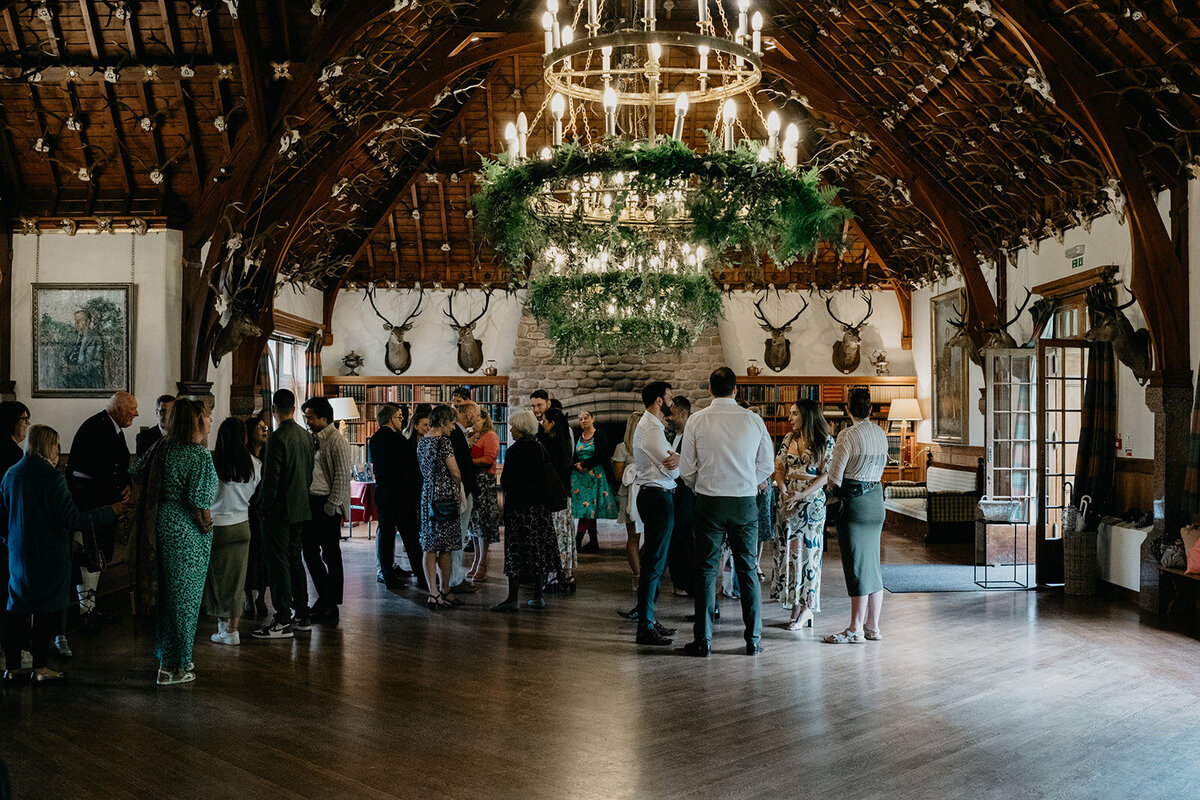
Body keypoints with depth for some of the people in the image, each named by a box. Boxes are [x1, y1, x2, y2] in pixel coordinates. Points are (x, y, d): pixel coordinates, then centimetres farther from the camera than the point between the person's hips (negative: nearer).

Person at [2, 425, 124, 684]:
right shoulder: (51, 477, -16)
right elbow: (73, 520, -18)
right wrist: (111, 512, -10)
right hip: (48, 556, -6)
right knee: (45, 612, 3)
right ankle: (40, 669, 9)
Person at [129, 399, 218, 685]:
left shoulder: (162, 447, 5)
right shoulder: (200, 455, -17)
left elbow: (135, 471, 14)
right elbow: (199, 500, -21)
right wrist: (206, 528, -7)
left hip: (161, 525, 8)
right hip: (187, 532, -8)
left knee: (166, 594, 18)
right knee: (184, 598, 2)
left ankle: (166, 657, 30)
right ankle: (174, 667, 10)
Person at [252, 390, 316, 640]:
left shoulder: (277, 438, -16)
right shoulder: (306, 435, 8)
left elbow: (271, 478, -18)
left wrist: (265, 507, -9)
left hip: (280, 510, -8)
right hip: (300, 508, 8)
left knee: (278, 563, -3)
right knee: (295, 560, 15)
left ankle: (283, 621, -1)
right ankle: (302, 616, 20)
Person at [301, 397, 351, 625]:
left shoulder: (336, 440, -12)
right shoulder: (312, 438, 13)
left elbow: (342, 477, -15)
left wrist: (331, 507, -16)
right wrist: (304, 502, 11)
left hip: (328, 505, -8)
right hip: (310, 503, 8)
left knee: (331, 554, 0)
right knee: (310, 551, 11)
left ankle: (332, 606, 10)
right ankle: (325, 597, 25)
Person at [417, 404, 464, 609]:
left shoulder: (422, 442, 11)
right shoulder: (443, 441, -13)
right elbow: (455, 473, -11)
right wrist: (458, 485, 9)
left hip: (427, 495, 7)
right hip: (445, 497, -7)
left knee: (430, 547, 5)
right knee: (445, 548, 3)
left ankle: (433, 593, 6)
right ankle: (445, 591, 13)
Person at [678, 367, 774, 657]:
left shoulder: (697, 420, -5)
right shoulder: (754, 420, -1)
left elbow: (686, 470, -1)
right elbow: (767, 466, 6)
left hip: (709, 502, -1)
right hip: (745, 502, 1)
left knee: (706, 571, 5)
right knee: (748, 571, 9)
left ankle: (703, 639, 8)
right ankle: (753, 639, 14)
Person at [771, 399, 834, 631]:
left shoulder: (826, 442, -4)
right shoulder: (789, 439, 11)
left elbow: (827, 474, -8)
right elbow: (779, 468, 11)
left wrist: (802, 494, -17)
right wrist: (784, 492, -6)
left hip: (812, 502, -5)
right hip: (788, 502, 5)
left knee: (808, 551, -3)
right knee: (789, 550, 3)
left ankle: (806, 607, 5)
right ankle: (797, 606, 10)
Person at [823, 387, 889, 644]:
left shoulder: (847, 435, -14)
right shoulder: (881, 433, 8)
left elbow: (834, 478, -10)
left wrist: (834, 487, 9)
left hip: (853, 501, -7)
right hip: (876, 500, 7)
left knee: (857, 565, -3)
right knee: (872, 562, 13)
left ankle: (855, 629, 3)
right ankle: (872, 626, 19)